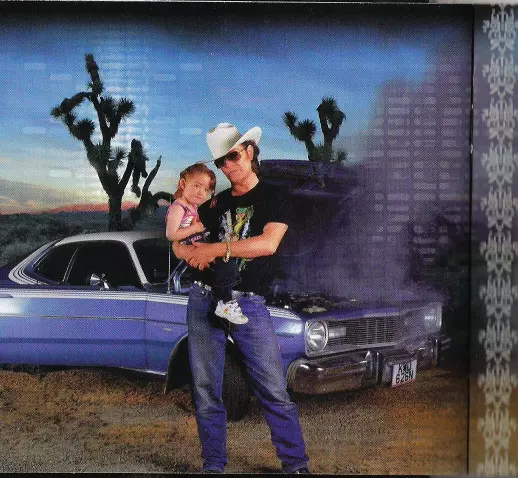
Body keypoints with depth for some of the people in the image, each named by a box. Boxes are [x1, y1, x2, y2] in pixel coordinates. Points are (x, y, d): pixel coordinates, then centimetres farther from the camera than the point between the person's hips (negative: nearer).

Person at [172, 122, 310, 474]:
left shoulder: (272, 198, 3)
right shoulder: (215, 203, 15)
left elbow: (268, 243, -15)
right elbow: (178, 244, 13)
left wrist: (216, 248, -17)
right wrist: (194, 252, -10)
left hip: (249, 305, -4)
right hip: (204, 300, 4)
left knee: (274, 390, -5)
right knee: (206, 390, 5)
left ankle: (296, 464, 4)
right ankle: (213, 464, 16)